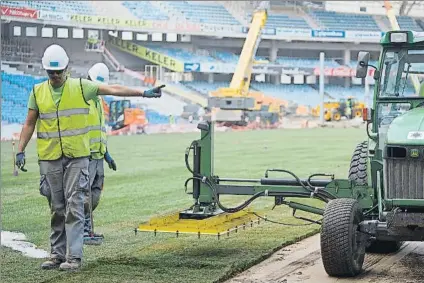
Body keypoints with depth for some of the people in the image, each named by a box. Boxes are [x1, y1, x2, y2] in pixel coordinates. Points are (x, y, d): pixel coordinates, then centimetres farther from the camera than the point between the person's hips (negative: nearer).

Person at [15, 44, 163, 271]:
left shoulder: (80, 87, -1)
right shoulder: (37, 92, 6)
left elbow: (113, 89, -5)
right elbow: (29, 124, 10)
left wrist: (144, 93, -11)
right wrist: (20, 151, 2)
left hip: (77, 157, -2)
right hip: (49, 158, 2)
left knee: (74, 207, -7)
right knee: (57, 209, 9)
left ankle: (73, 257, -6)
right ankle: (57, 254, 17)